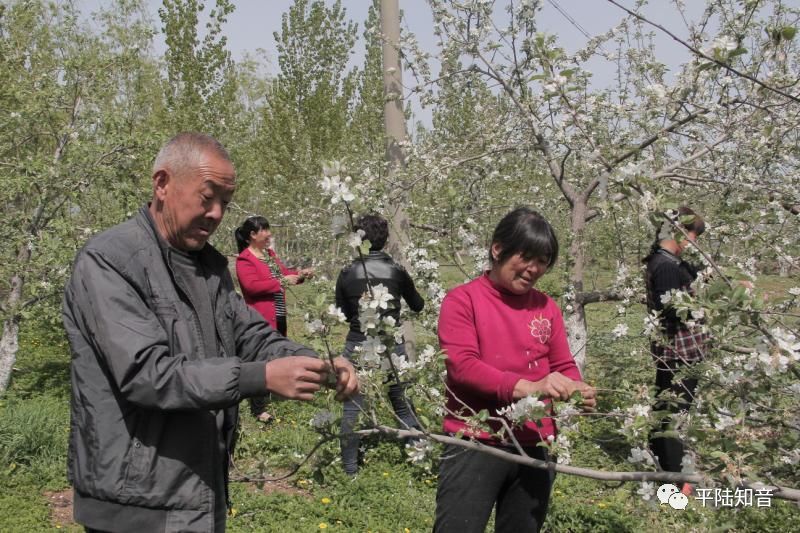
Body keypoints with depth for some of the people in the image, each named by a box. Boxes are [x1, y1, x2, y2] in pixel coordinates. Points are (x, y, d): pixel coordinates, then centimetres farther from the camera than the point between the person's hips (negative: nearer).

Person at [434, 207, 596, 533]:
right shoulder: (462, 300, -6)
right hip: (476, 445, -5)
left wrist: (576, 390, -13)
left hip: (535, 448, 5)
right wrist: (527, 387, -29)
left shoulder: (547, 308, 8)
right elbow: (462, 365, -17)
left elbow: (563, 366, 12)